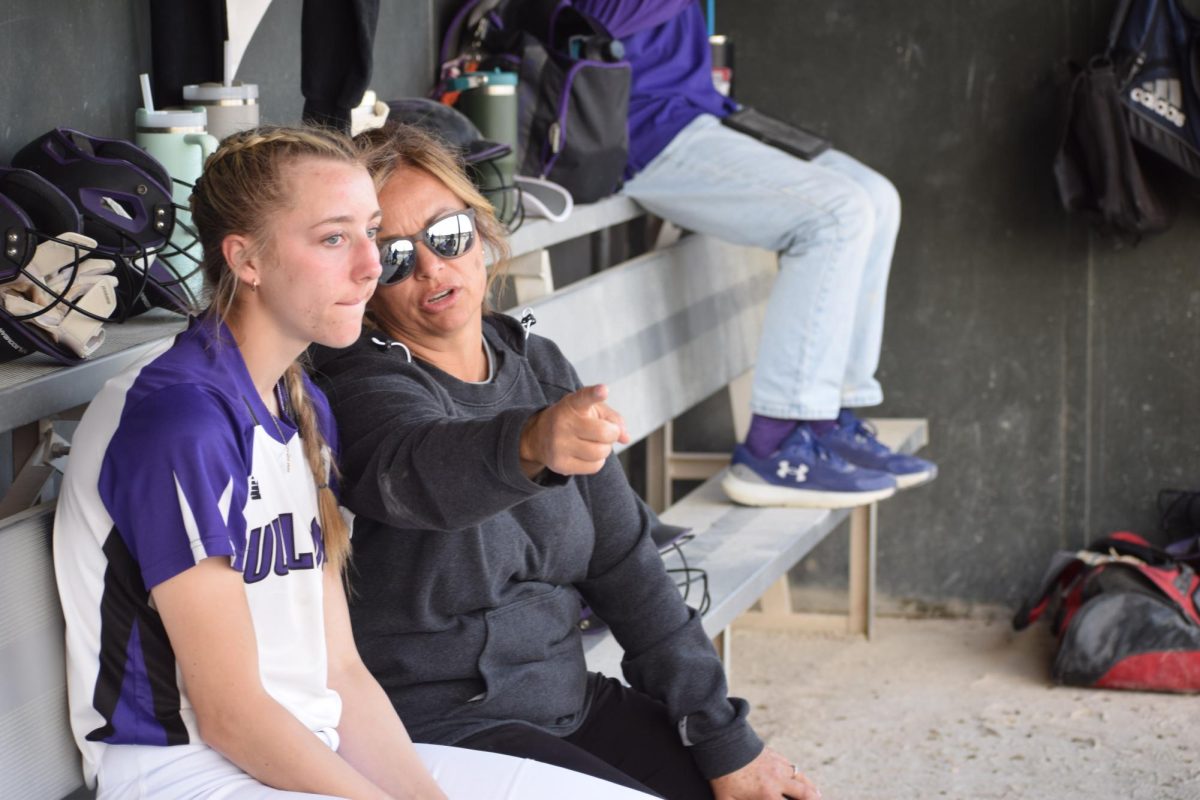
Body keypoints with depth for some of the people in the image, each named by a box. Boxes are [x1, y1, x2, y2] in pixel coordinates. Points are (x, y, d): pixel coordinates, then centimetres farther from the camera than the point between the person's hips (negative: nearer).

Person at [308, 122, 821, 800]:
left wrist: (727, 741, 3)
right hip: (440, 726, -6)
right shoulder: (365, 384, -11)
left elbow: (625, 561, 8)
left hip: (569, 692, 6)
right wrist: (532, 446, -58)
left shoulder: (538, 365, 9)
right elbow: (419, 468, -36)